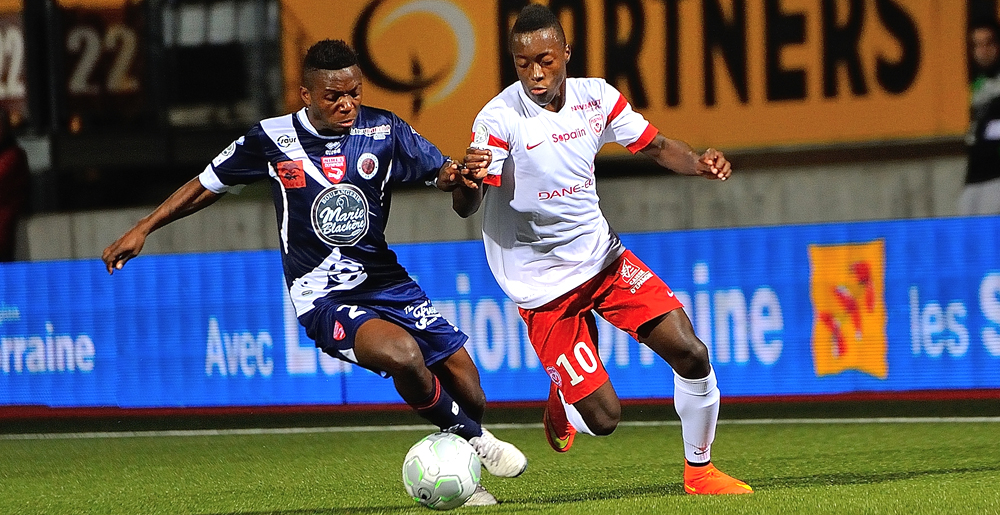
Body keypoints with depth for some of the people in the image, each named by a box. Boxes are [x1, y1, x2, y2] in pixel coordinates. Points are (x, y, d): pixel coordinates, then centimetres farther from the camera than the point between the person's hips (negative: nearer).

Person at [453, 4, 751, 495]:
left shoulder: (595, 97, -4)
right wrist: (470, 180, -51)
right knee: (603, 418, -9)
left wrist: (697, 162, -14)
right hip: (543, 284, -5)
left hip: (602, 256, 5)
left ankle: (699, 469, 16)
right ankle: (564, 398, 29)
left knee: (691, 354, -8)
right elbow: (464, 208, -27)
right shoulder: (500, 118, -20)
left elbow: (655, 145, 8)